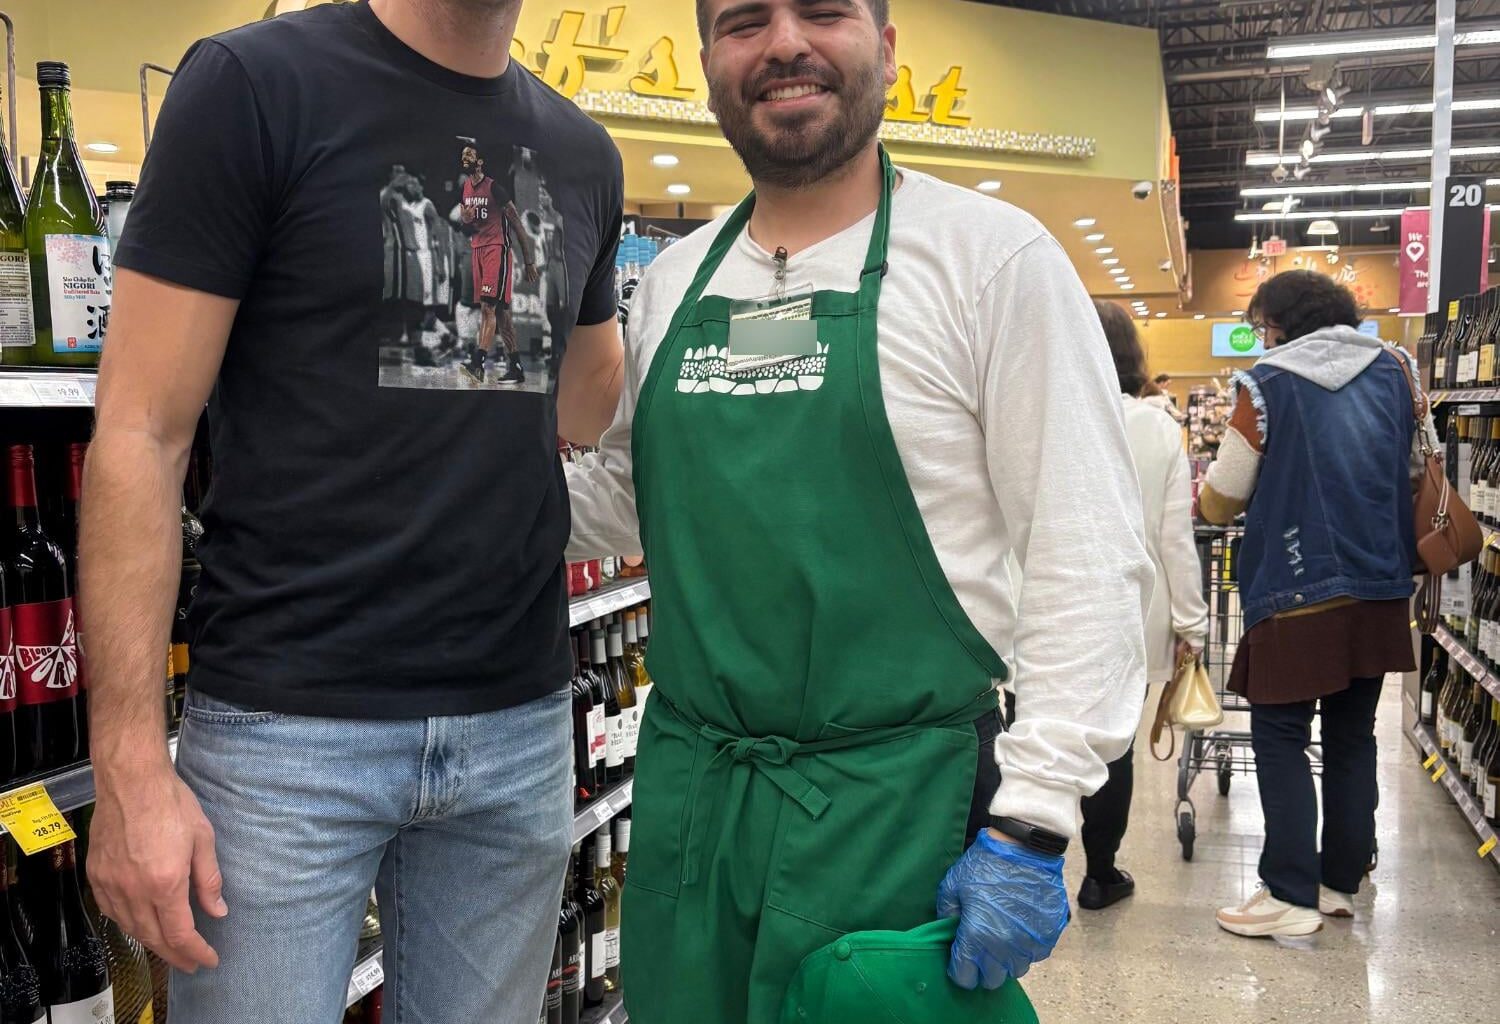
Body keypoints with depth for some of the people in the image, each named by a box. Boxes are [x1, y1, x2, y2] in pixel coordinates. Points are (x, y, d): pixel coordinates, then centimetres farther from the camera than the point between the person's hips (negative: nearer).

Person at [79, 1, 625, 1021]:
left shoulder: (583, 158, 8)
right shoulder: (253, 84, -6)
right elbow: (140, 436, -10)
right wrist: (130, 763, -14)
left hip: (523, 724, 5)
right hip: (288, 726, -4)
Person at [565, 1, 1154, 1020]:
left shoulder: (991, 253, -8)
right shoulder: (673, 280, 8)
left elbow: (1092, 559, -11)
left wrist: (1030, 822, -15)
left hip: (898, 810, -5)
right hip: (684, 792, 5)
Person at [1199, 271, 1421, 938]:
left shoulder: (1265, 385, -7)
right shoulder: (1394, 369, 7)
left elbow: (1223, 501, -3)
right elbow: (1415, 466, 19)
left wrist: (1203, 497, 19)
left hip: (1300, 591, -5)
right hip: (1381, 591, 6)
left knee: (1280, 737, 2)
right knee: (1352, 737, 13)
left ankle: (1292, 897, 0)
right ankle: (1342, 883, 21)